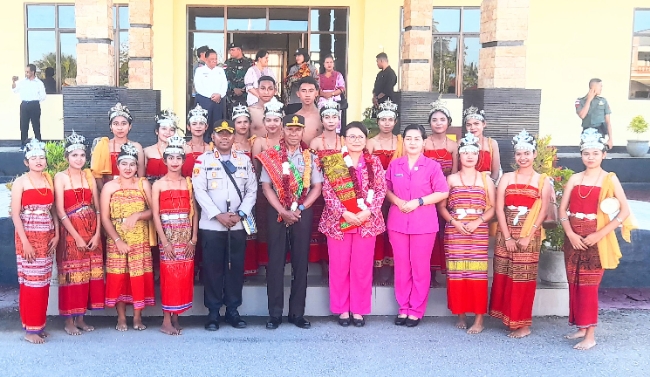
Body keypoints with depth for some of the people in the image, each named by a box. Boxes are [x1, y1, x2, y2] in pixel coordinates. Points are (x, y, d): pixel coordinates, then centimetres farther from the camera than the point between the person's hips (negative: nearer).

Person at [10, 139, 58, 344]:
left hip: (47, 238, 5)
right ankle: (30, 329, 6)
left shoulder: (49, 180, 9)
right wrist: (25, 241, -15)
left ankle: (40, 325, 20)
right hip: (28, 238, -5)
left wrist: (56, 235, 0)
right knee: (30, 281, -3)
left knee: (44, 282, 9)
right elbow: (15, 214, -10)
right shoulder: (20, 182, -5)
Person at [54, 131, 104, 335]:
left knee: (89, 274, 7)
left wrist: (97, 234, -6)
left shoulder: (89, 176, 8)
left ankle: (80, 318, 18)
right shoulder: (60, 177, -4)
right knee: (71, 275, 1)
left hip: (92, 233, 4)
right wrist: (77, 237, -14)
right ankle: (69, 321, 11)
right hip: (71, 233, -4)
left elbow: (98, 207, 5)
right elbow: (60, 211, -10)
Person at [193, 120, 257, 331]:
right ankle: (213, 312, 12)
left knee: (236, 268, 6)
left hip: (238, 225, 2)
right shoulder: (203, 160, 2)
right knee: (212, 268, 2)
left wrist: (241, 214, -8)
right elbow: (199, 191, -6)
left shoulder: (244, 161, 9)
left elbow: (252, 190, 6)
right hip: (211, 225, -2)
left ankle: (233, 310, 17)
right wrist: (218, 215, -14)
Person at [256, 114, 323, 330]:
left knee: (300, 263, 4)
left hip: (303, 213, 1)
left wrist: (299, 209, -8)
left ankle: (297, 313, 12)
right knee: (276, 262, 0)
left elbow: (317, 187, 3)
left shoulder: (310, 157, 7)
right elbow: (266, 187, -2)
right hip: (277, 212, -1)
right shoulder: (271, 156, 3)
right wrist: (282, 211, -11)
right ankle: (275, 313, 8)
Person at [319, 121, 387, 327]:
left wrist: (367, 212, -12)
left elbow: (381, 189, 1)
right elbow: (327, 191, -5)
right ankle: (342, 309, 17)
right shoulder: (333, 162, 1)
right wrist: (344, 213, -15)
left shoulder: (374, 162, 5)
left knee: (362, 267, 5)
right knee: (339, 266, 4)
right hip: (338, 221, -1)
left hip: (367, 221, 1)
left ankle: (359, 310, 17)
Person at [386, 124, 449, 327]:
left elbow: (443, 192, -6)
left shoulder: (432, 166, -3)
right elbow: (386, 188, 11)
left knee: (420, 267, 3)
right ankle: (403, 308, 20)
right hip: (397, 222, 3)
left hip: (424, 223, -2)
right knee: (401, 266, 8)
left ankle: (416, 310, 14)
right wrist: (397, 201, -8)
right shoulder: (394, 165, 6)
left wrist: (418, 202, -14)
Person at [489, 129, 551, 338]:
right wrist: (507, 237, -8)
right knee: (504, 277, 5)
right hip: (506, 234, 3)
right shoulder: (506, 178, 7)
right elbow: (499, 208, 0)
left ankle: (523, 324, 8)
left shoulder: (543, 181, 2)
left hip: (529, 235, -2)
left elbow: (542, 212, -4)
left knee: (523, 278, 0)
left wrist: (527, 236, -12)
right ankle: (508, 318, 17)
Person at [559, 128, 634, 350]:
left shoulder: (610, 179, -3)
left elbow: (625, 211, -8)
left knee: (589, 286, -4)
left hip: (596, 240, -4)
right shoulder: (575, 179, 7)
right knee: (574, 284, 8)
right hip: (573, 238, 4)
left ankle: (590, 335, 3)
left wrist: (599, 234, -15)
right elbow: (563, 209, 5)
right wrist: (570, 234, -10)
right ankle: (581, 327, 22)